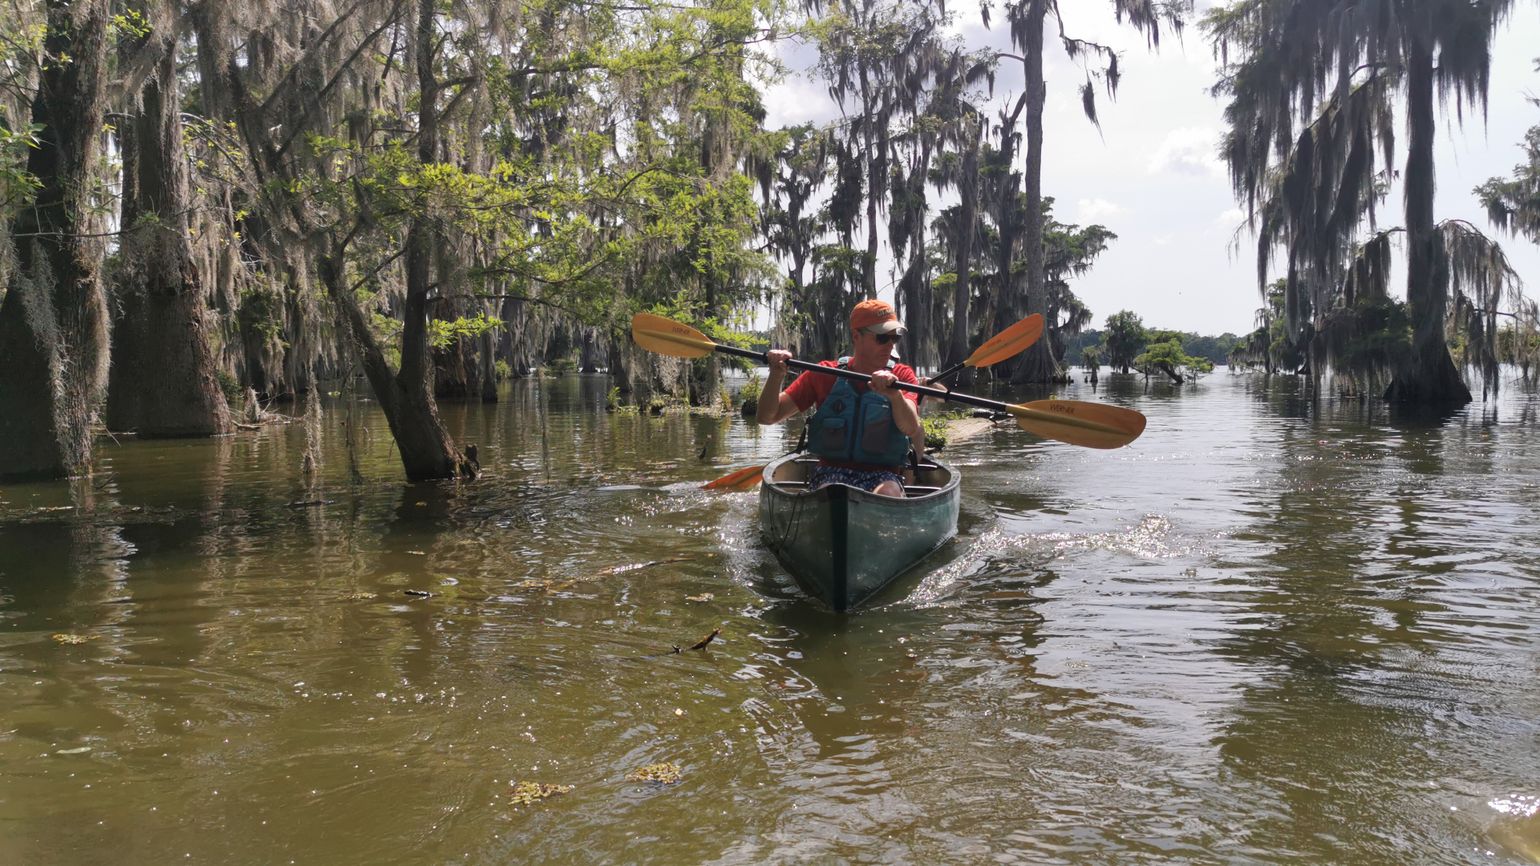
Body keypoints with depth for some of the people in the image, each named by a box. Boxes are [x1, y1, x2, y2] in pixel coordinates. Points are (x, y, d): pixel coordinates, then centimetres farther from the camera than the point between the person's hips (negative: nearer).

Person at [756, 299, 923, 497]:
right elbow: (768, 417, 4)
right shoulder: (825, 374, 8)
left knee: (889, 494, -34)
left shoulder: (902, 375, 6)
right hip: (832, 473, 0)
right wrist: (776, 376, -14)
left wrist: (895, 395, -34)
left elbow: (911, 429, -14)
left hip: (882, 475, 0)